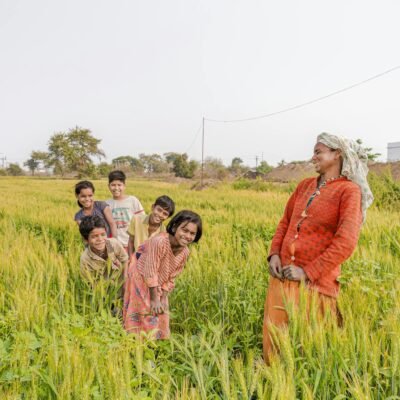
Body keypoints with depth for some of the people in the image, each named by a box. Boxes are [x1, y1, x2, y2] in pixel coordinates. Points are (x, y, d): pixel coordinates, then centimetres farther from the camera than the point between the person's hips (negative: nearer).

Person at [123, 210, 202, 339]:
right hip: (140, 279, -6)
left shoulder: (185, 252, -12)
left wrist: (163, 299, -6)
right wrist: (154, 299, -19)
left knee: (160, 318, 13)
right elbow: (150, 272, -27)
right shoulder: (159, 242, -34)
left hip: (158, 286, 7)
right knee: (145, 318, -1)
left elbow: (171, 278, -1)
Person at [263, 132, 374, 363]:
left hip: (315, 281, -5)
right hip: (282, 276, 6)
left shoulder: (349, 190, -5)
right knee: (274, 340, 11)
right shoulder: (305, 185, 14)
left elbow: (346, 242, -14)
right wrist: (274, 253, 1)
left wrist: (308, 272, -16)